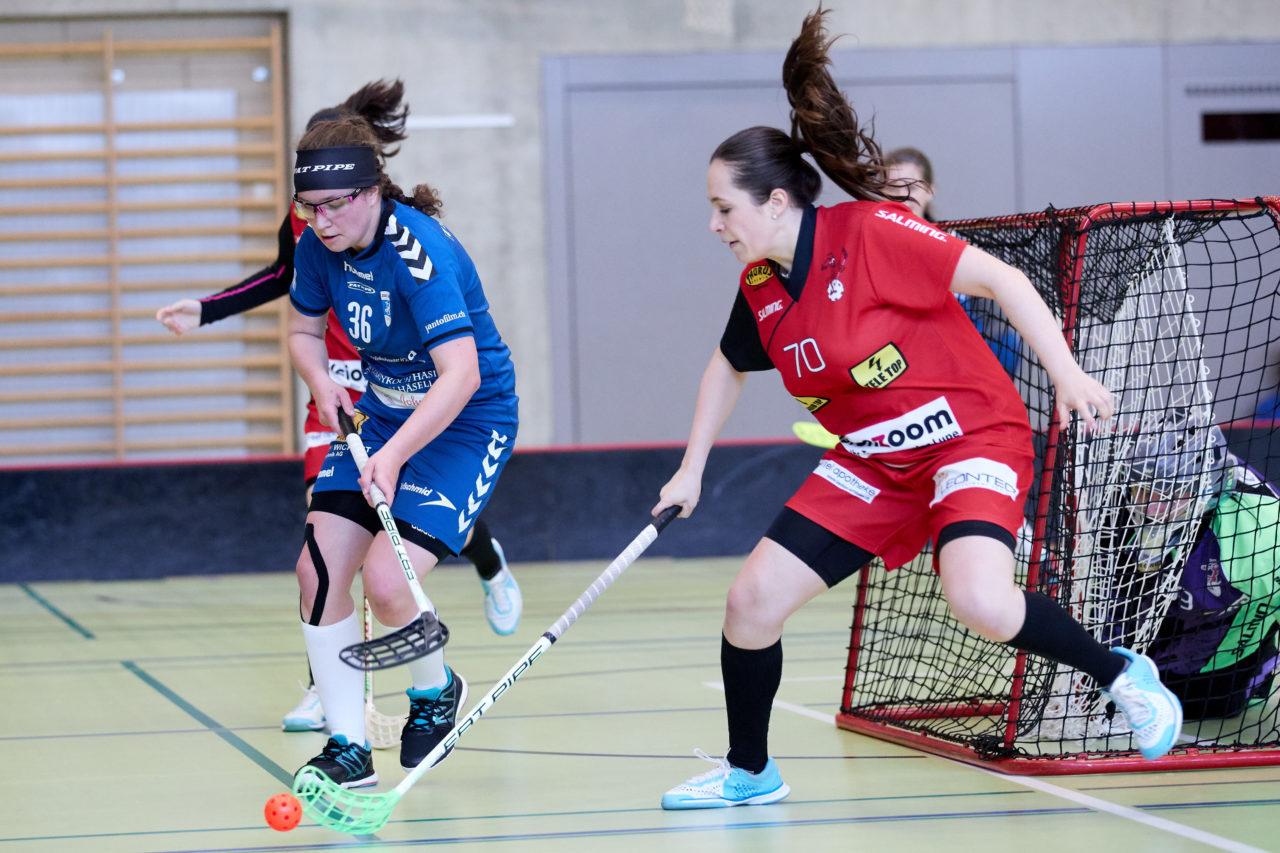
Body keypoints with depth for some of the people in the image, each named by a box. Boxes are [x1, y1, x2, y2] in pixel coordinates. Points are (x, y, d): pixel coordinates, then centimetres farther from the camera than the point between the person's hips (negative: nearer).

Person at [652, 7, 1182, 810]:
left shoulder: (871, 233, -21)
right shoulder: (761, 287, 1)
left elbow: (1000, 278, -22)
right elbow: (728, 368, 21)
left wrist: (1068, 373, -29)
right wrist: (692, 470, 20)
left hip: (975, 437, -7)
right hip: (872, 465, 7)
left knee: (979, 601, -33)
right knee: (752, 600, 0)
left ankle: (1121, 673, -7)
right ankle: (749, 772, 22)